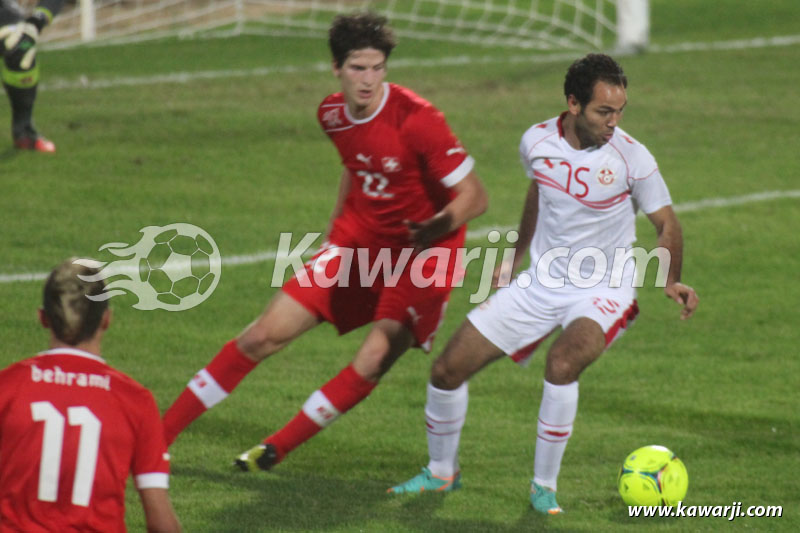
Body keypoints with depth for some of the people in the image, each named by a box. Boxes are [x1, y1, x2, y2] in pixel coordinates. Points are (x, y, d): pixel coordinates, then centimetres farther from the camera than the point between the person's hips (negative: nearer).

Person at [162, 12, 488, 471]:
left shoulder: (417, 120, -22)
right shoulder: (333, 114, -1)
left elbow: (475, 196, -21)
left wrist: (438, 226, -40)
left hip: (421, 253, -5)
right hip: (357, 239, 5)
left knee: (372, 362, -21)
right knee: (266, 334, -1)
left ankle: (276, 449, -3)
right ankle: (162, 432, 7)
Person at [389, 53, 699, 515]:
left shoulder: (631, 158, -18)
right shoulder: (537, 142, -6)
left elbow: (667, 224, -8)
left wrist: (671, 281, -25)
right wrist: (516, 258, 24)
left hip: (604, 289, -4)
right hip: (541, 282, 5)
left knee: (562, 364, -35)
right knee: (447, 369, -1)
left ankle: (544, 486, -17)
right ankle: (442, 472, 26)